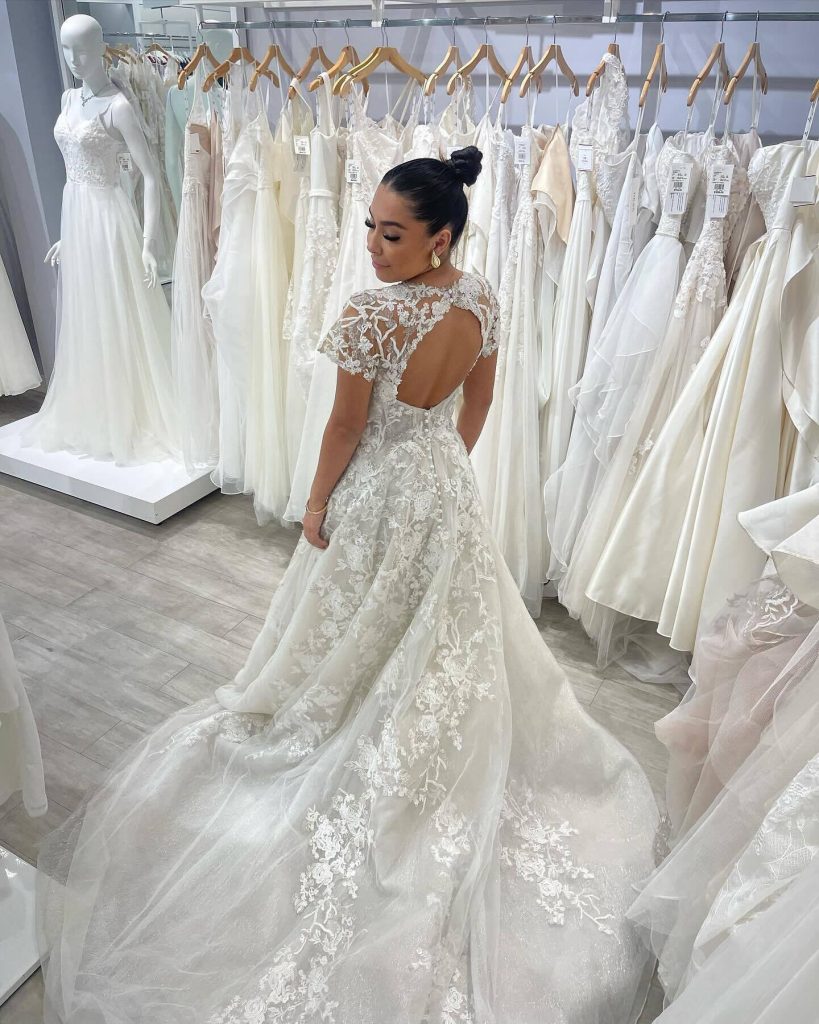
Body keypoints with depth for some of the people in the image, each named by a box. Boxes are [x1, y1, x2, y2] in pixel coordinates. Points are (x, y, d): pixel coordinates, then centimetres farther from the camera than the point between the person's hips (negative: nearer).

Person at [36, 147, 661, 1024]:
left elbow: (346, 427, -19)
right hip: (447, 486, 6)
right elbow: (477, 404, 3)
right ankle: (433, 750, 44)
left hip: (379, 490, -6)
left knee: (362, 626, 18)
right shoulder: (482, 302, -8)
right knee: (444, 627, 23)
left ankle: (353, 730, 41)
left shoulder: (370, 314, -27)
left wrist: (316, 505, -4)